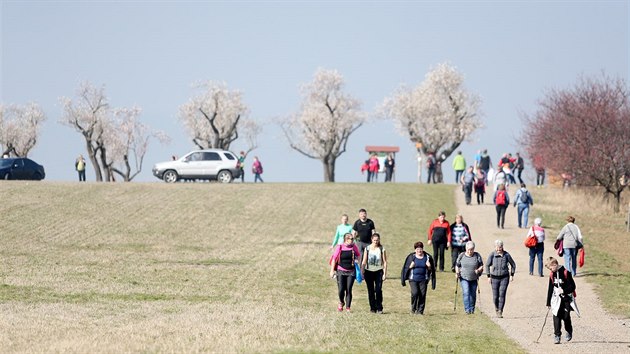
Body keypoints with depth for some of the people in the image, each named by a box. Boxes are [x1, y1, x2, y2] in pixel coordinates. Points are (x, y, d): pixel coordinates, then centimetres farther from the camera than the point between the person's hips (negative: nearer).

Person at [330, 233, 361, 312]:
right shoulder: (340, 247, -6)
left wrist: (357, 260, -1)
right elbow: (334, 259, -2)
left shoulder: (354, 247, 2)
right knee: (341, 289, -7)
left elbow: (358, 255, 20)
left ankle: (348, 307, 6)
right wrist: (332, 271, -4)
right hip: (341, 271, -2)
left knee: (349, 290, -1)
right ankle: (341, 302, 22)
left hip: (351, 271, 2)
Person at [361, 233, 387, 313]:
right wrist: (362, 272, 2)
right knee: (370, 291, 4)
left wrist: (385, 273, -5)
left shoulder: (382, 249, -2)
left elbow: (385, 262, 0)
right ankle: (372, 308, 11)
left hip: (378, 271, -2)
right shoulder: (367, 249, 2)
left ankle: (379, 308, -4)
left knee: (378, 290, -11)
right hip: (369, 271, 2)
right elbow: (364, 261, 6)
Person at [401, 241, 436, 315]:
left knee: (422, 294, -3)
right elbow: (406, 268, 7)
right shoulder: (411, 257, 3)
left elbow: (431, 270, 13)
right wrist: (411, 266, -12)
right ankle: (413, 308, 4)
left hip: (423, 279, 2)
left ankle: (420, 310, 6)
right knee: (415, 293, -17)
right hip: (413, 279, -2)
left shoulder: (427, 257, 7)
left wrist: (429, 267, -7)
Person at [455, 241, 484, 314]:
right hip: (464, 278, -1)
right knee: (466, 293, -16)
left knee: (473, 294, 6)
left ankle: (472, 309, 22)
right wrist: (457, 272, -6)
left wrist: (478, 270, -17)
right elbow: (457, 266, 12)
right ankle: (467, 309, -17)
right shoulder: (462, 256, 2)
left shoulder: (477, 256, 1)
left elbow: (481, 266, 4)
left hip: (474, 279, 1)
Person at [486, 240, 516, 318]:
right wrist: (489, 276, -2)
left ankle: (500, 312, -3)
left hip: (504, 278, 0)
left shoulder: (506, 255, -6)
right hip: (495, 278, 0)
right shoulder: (492, 254, -7)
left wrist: (512, 275, 7)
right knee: (495, 296, 4)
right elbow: (487, 265, 1)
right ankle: (497, 309, 31)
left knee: (502, 295, -9)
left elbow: (513, 264, 9)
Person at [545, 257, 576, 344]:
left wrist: (564, 290, -22)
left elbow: (572, 286, -8)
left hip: (566, 298, -4)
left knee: (566, 316, -1)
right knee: (556, 317, -7)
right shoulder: (552, 275, 7)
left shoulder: (566, 273, -9)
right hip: (556, 299, 4)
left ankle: (569, 332, 24)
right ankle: (557, 335, -4)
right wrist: (548, 302, 14)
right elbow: (550, 289, 13)